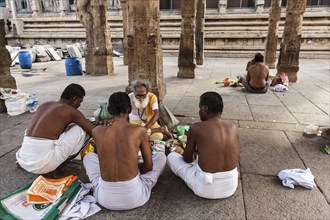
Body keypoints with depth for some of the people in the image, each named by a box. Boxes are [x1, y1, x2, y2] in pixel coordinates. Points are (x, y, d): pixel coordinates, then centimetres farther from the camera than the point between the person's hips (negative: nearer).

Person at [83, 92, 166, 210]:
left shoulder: (97, 131, -3)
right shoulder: (140, 131, -9)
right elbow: (149, 166, 3)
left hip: (105, 198, 2)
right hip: (134, 197, -2)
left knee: (88, 156, 28)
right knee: (161, 156, 19)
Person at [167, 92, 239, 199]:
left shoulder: (195, 128, -13)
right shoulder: (233, 127, -1)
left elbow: (187, 159, 1)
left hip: (206, 189, -5)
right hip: (231, 186, 6)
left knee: (171, 156, 13)